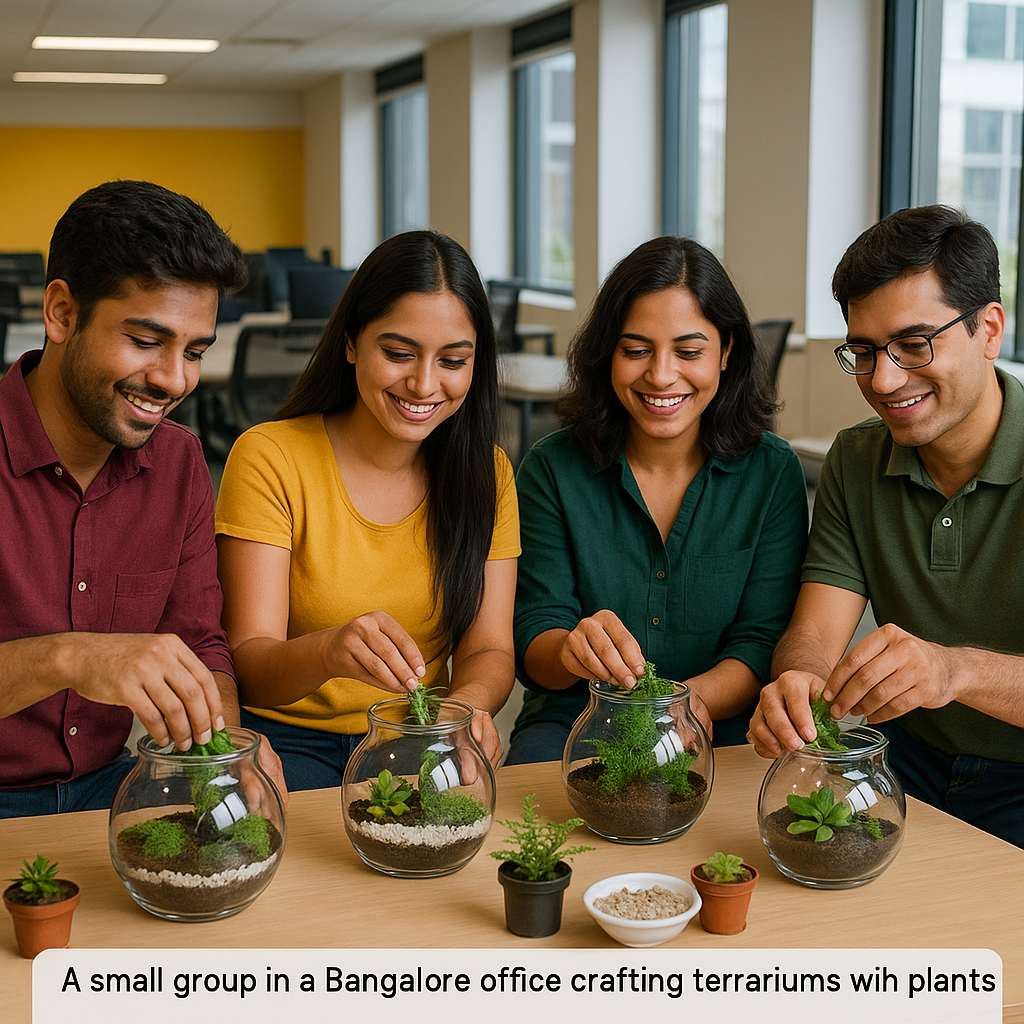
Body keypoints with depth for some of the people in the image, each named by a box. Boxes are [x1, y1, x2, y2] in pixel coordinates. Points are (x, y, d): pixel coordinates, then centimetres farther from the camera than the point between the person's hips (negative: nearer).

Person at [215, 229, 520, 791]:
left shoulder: (486, 473, 3)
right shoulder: (269, 458, -9)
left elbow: (488, 649, -3)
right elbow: (247, 663, -16)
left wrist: (470, 703, -28)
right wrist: (328, 651, -39)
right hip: (289, 738, -2)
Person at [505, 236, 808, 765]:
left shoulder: (772, 471, 0)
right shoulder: (553, 469, -1)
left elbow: (763, 641, -4)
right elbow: (531, 640, -5)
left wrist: (695, 699, -27)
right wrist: (571, 650, -31)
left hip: (720, 729, 1)